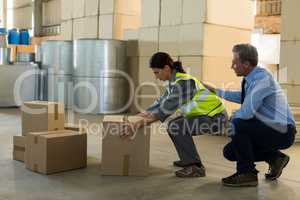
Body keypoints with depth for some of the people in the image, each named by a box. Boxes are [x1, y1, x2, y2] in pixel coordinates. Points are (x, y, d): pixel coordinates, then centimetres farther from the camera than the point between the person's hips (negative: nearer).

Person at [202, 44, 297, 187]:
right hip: (270, 129, 9)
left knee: (238, 123, -28)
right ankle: (275, 157, 18)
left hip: (282, 132, -9)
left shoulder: (261, 78, -24)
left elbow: (247, 112, -32)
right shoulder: (252, 78, 3)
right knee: (229, 152, 6)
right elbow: (241, 96, 25)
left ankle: (247, 174, -12)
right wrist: (216, 91, 24)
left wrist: (231, 116, -11)